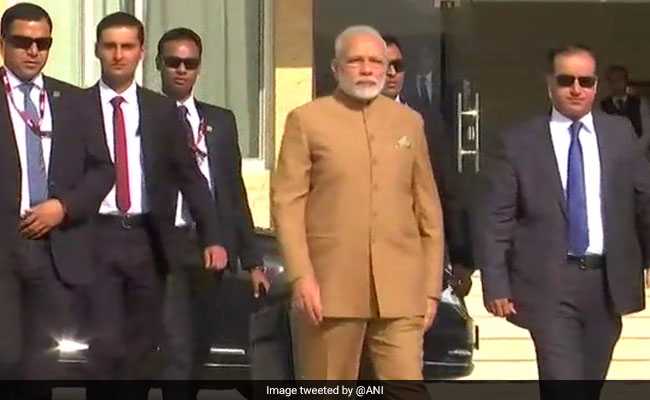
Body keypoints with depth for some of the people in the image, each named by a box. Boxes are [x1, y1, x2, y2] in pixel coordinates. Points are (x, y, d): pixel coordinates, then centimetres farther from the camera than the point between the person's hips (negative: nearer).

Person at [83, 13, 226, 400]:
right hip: (97, 237, -2)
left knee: (141, 349, 8)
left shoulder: (163, 110, 7)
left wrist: (213, 237, -4)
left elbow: (190, 177, 5)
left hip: (147, 240, 2)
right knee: (105, 346, -8)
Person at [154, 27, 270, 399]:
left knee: (197, 352, 11)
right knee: (177, 354, -10)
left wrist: (252, 260, 9)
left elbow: (235, 190, 13)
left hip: (210, 247, 5)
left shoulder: (221, 120, 13)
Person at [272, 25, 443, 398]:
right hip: (329, 287, -2)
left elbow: (429, 210, 15)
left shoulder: (410, 122, 15)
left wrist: (432, 285, 10)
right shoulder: (307, 120, 5)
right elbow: (286, 202, -1)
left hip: (400, 291, 2)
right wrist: (301, 276, -11)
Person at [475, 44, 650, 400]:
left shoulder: (620, 134, 7)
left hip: (606, 281, 4)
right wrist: (496, 285, -9)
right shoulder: (517, 143, -3)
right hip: (550, 284, -4)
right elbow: (493, 221, -4)